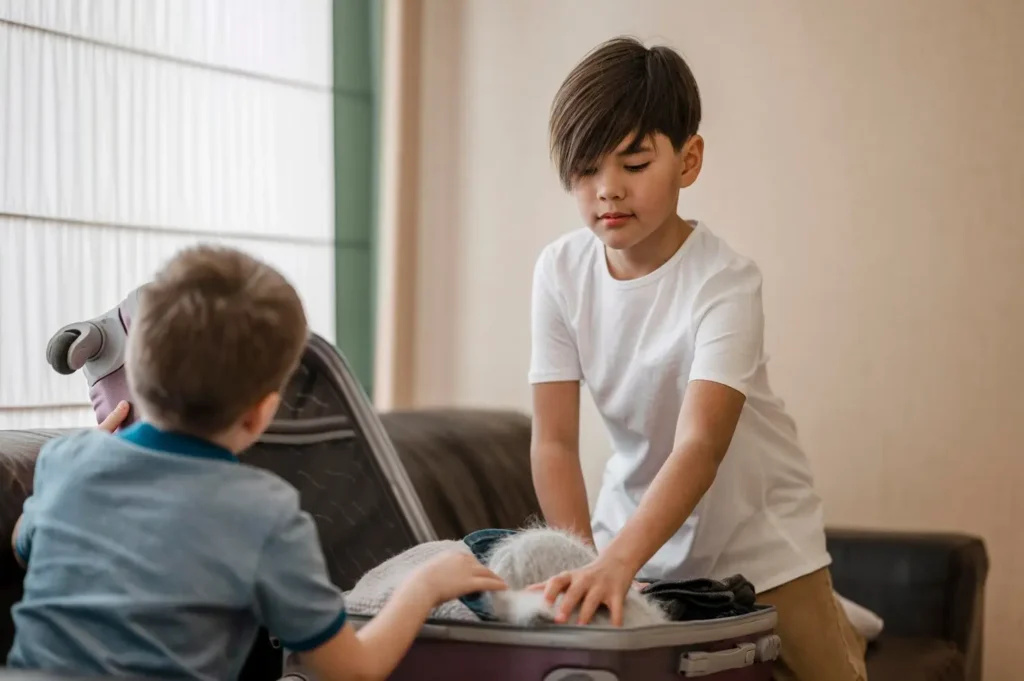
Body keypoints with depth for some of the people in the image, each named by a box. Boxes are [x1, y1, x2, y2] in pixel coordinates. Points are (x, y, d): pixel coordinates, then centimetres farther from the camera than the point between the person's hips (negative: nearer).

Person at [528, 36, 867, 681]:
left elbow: (700, 447, -34)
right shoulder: (561, 270, -13)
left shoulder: (725, 281, -24)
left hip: (757, 538, -3)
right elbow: (555, 441, -12)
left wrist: (617, 561, -48)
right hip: (638, 523, 3)